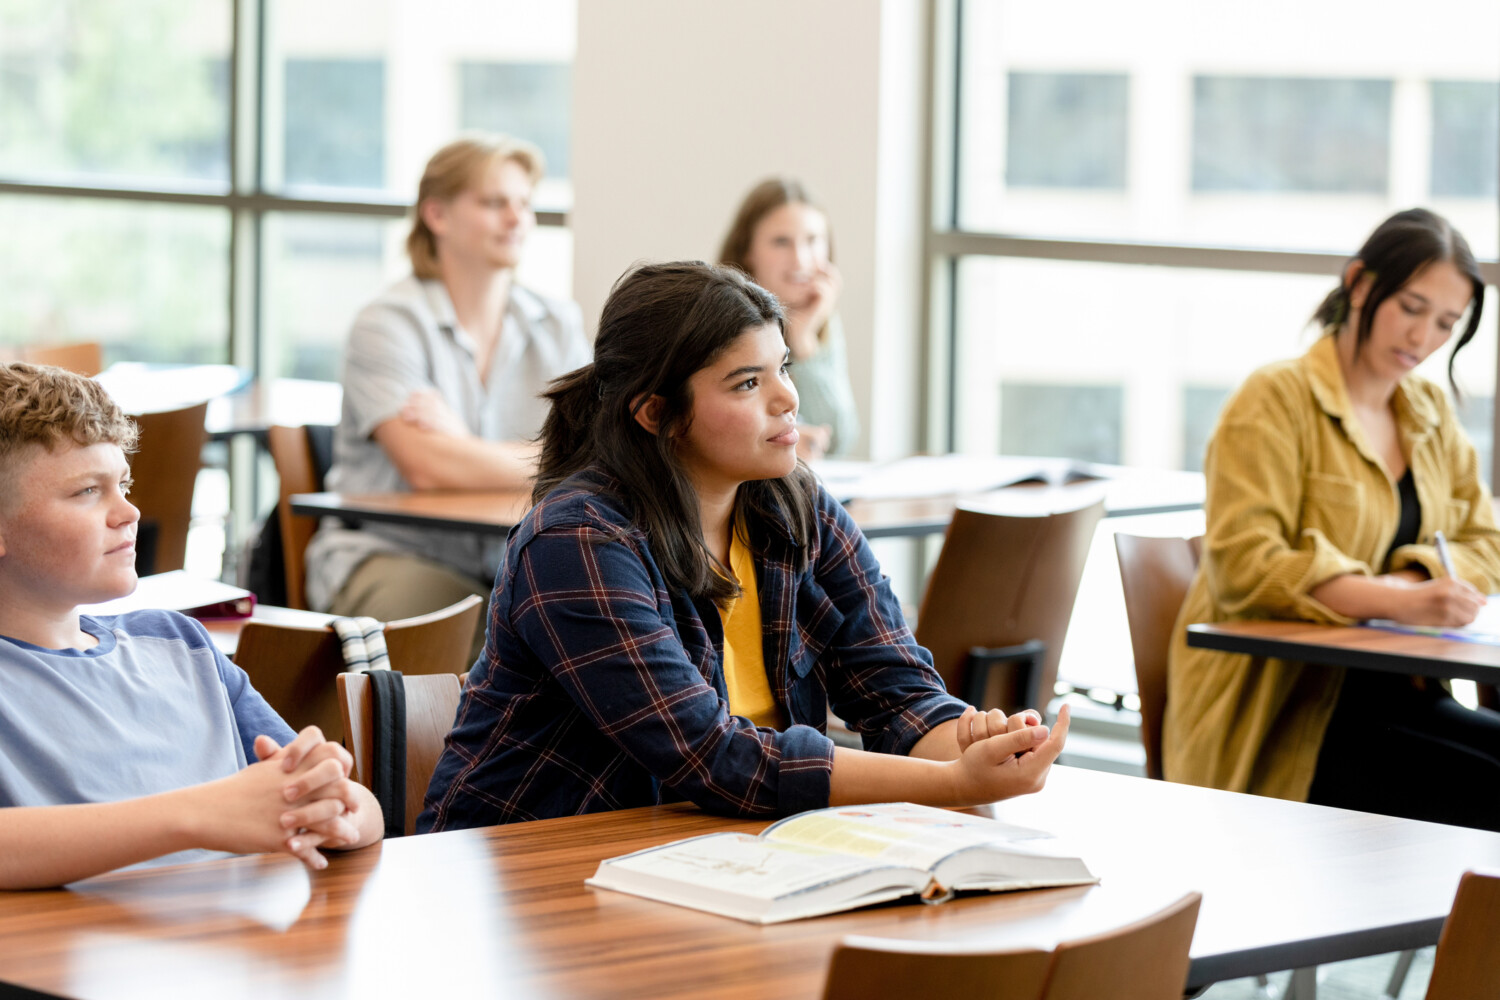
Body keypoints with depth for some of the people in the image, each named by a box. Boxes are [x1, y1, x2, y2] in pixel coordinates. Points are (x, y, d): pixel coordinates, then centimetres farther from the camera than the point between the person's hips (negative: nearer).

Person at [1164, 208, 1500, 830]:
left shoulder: (1431, 413, 18)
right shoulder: (1276, 400, -5)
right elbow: (1243, 567, -16)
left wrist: (1414, 579, -7)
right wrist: (1394, 603, -28)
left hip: (1390, 694, 7)